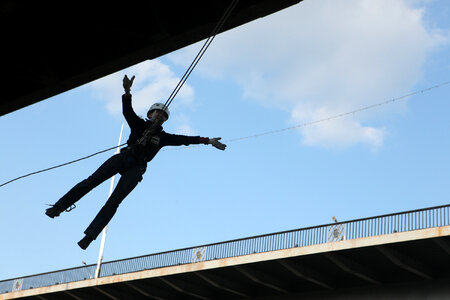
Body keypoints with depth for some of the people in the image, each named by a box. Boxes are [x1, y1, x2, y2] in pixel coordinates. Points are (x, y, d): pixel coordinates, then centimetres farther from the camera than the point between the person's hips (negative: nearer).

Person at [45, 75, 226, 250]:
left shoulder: (163, 137, 21)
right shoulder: (139, 124, 17)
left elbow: (184, 139, 17)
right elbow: (127, 111, 2)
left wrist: (207, 141, 11)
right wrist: (127, 92, -16)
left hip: (136, 168, 0)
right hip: (123, 157, 0)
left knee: (114, 202, -13)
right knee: (91, 181, -15)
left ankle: (89, 236, -18)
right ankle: (59, 207, -7)